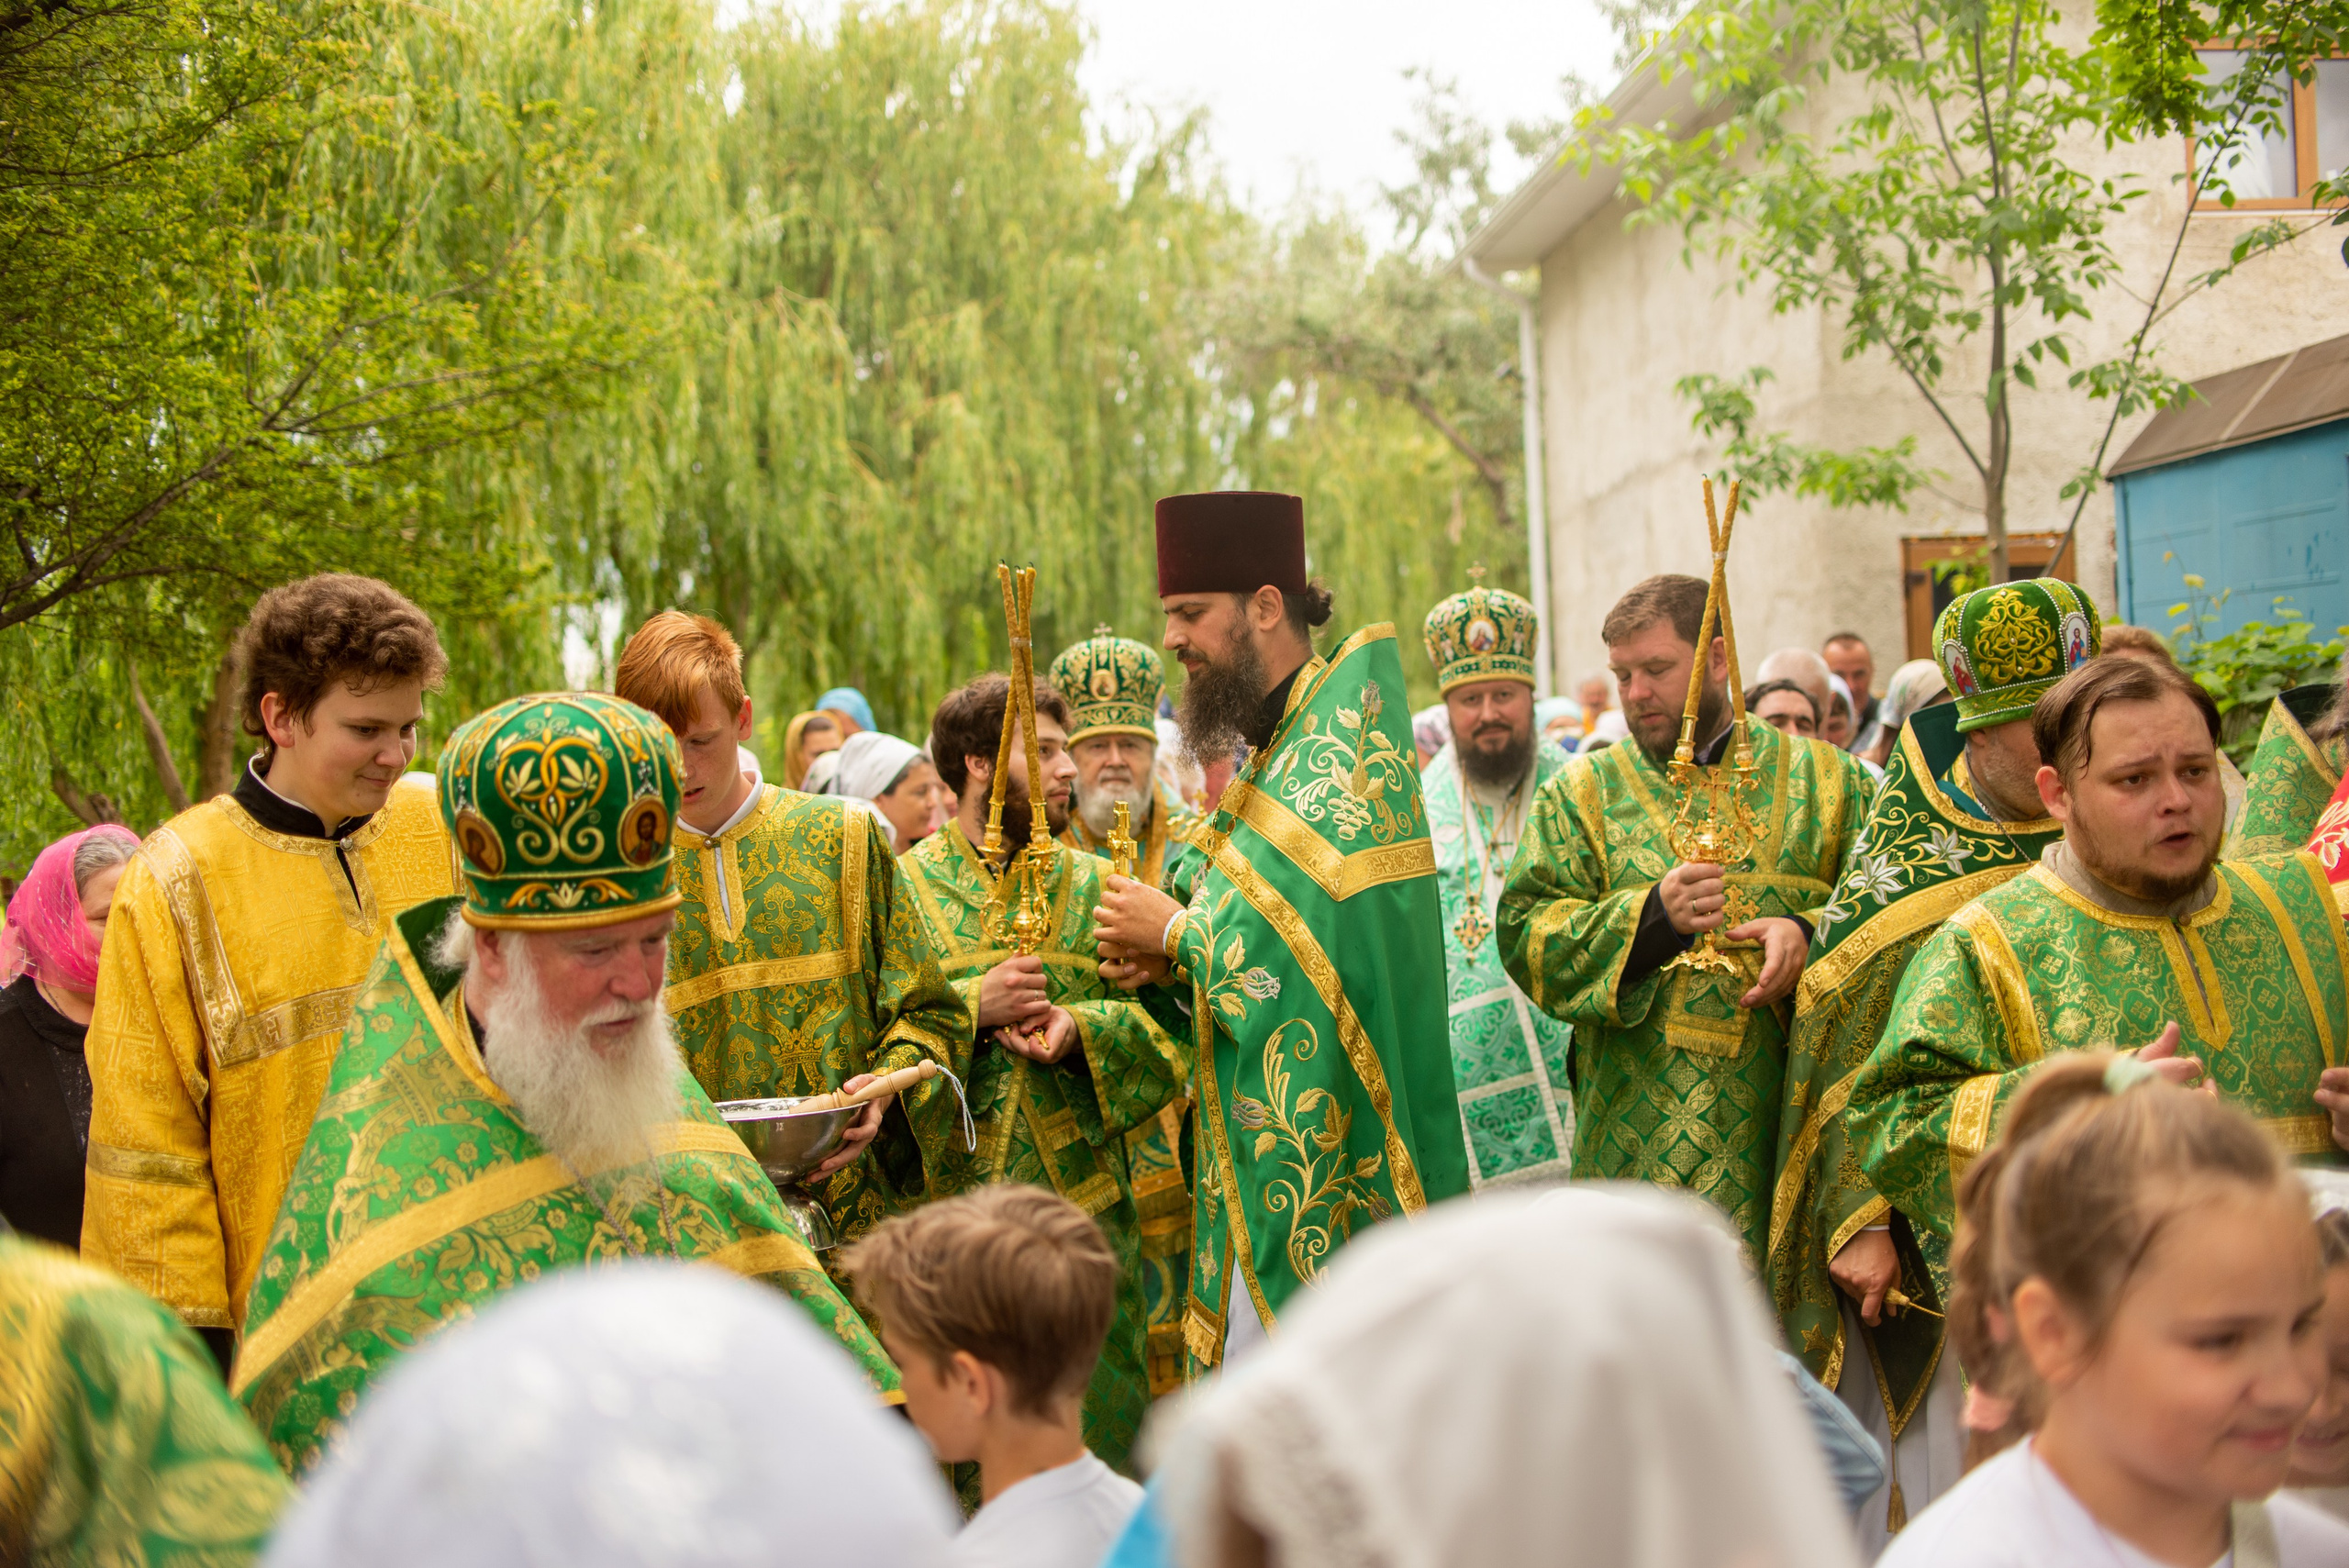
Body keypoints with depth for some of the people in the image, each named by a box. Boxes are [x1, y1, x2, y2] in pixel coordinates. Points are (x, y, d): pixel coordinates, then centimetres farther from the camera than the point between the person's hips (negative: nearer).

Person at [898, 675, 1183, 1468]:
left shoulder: (1094, 886, 11)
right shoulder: (902, 889, 3)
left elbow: (1163, 1017, 8)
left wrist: (1083, 1026, -12)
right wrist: (970, 1007, -14)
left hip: (1087, 1203, 2)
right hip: (948, 1200, -2)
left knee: (1098, 1423, 5)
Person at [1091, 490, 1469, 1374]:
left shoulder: (1346, 732, -13)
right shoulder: (1280, 743, 17)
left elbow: (1328, 944, -24)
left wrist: (1177, 932, -10)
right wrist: (1170, 956, 2)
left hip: (1327, 1157, -9)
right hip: (1271, 1152, 9)